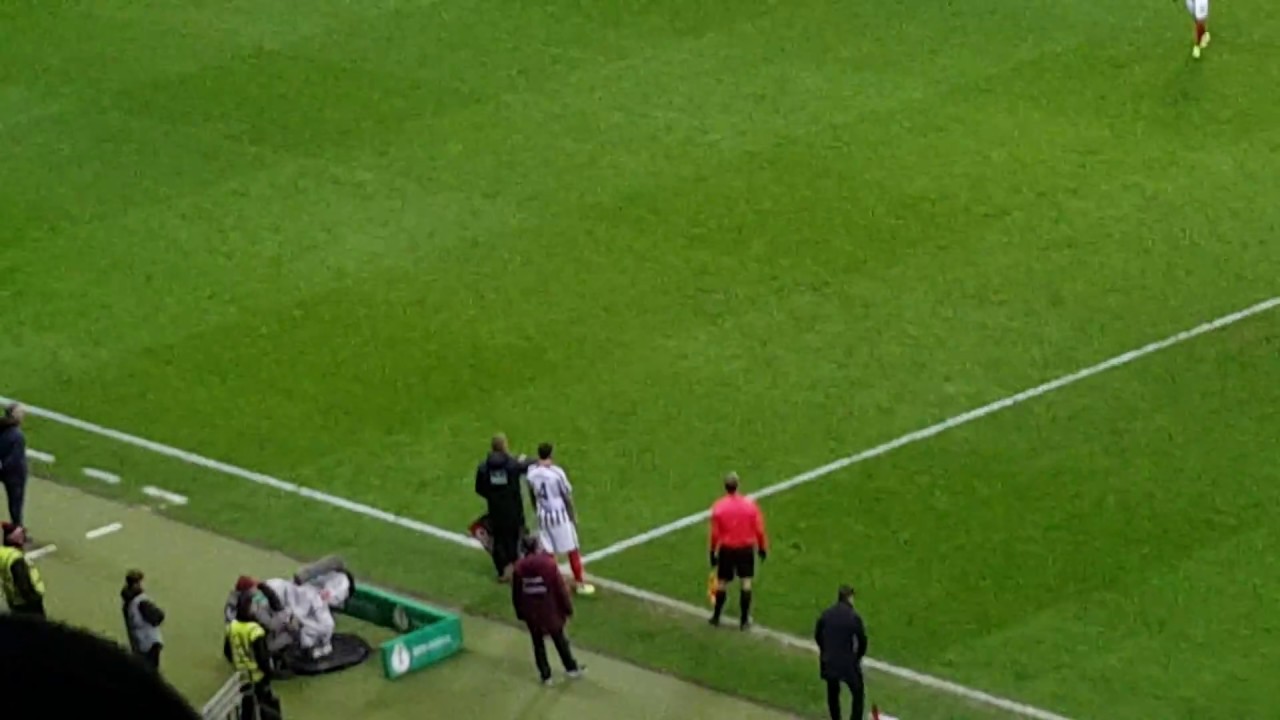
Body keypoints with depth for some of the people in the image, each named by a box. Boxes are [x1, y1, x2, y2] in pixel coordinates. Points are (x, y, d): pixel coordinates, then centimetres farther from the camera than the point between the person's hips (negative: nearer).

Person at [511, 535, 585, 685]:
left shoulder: (519, 568, -9)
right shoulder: (548, 564, -17)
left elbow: (516, 595, 0)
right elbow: (560, 588, -13)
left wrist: (520, 614, 13)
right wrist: (567, 609, -1)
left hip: (531, 614, 1)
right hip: (550, 611, -1)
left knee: (538, 644, 16)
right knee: (560, 640, 18)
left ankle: (545, 675, 23)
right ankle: (572, 668, 32)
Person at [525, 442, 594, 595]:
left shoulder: (531, 473, -5)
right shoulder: (557, 472, -18)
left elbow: (532, 497, 7)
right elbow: (567, 496, -10)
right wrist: (573, 516, 2)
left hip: (543, 515, 4)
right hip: (560, 514, -4)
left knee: (547, 551, 10)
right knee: (572, 549, 8)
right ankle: (580, 582, 15)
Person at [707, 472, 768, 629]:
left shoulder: (718, 507, -11)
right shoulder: (750, 504, -9)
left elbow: (715, 533, -6)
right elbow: (759, 529, -4)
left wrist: (713, 552, 5)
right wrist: (762, 548, 8)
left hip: (726, 549, 0)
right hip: (746, 548, 0)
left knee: (722, 583, 13)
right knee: (746, 582, 7)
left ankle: (716, 617, 23)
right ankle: (745, 620, 7)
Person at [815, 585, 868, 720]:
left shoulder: (825, 614, -4)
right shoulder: (854, 617, -17)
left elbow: (817, 636, 5)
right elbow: (862, 640, -11)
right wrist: (858, 656, 9)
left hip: (829, 662, 4)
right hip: (848, 663, -4)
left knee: (832, 693, 22)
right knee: (858, 694, 13)